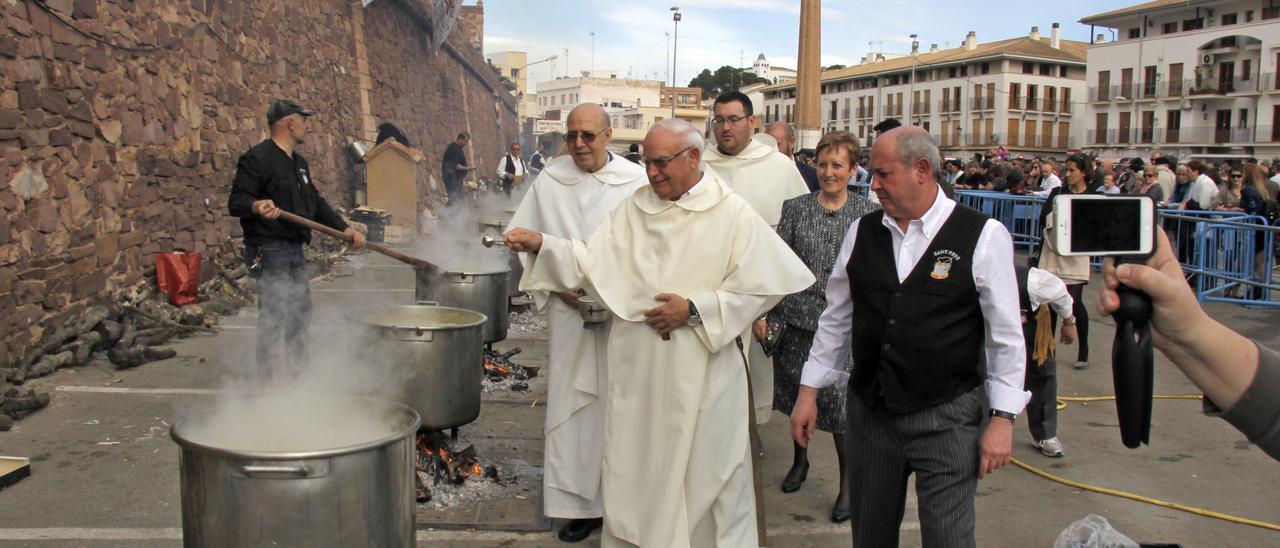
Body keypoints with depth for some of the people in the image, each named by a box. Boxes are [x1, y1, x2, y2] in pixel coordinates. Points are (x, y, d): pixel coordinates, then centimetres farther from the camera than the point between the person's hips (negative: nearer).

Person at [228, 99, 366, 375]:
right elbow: (236, 202, -18)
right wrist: (256, 206, -40)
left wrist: (344, 229, 12)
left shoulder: (299, 162, 18)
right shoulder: (256, 159, -11)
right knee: (274, 317, -8)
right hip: (271, 251, -10)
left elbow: (316, 202, 22)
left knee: (301, 313, 17)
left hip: (295, 250, 10)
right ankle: (269, 380, -2)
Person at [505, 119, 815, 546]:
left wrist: (694, 309, -14)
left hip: (703, 371, -3)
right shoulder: (634, 207, 5)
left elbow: (761, 288, -8)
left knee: (704, 470, 8)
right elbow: (591, 262, 1)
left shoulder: (733, 214, -6)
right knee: (635, 465, 13)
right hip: (638, 367, 4)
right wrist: (542, 245, -13)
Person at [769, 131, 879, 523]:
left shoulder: (870, 212, 1)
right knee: (797, 395, 15)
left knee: (841, 402, -4)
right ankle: (800, 458, 41)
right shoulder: (795, 208, 2)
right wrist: (770, 315, -5)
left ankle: (848, 481, 18)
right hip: (797, 318, 2)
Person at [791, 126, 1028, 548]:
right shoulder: (862, 232, 3)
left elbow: (1006, 335, -5)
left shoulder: (983, 236, -8)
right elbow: (836, 319, 10)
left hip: (947, 417, -4)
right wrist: (809, 391, 9)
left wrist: (1003, 417, -6)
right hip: (869, 412, 4)